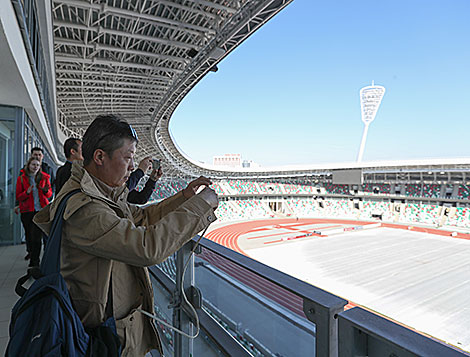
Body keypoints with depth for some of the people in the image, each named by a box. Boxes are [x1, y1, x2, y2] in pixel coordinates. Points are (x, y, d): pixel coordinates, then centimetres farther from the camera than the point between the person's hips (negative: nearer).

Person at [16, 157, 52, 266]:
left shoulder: (44, 177, 6)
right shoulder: (21, 178, 4)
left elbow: (49, 194, 11)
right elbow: (18, 197, 4)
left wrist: (46, 190, -12)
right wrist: (27, 192, -16)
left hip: (41, 210, -1)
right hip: (27, 211, 1)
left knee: (36, 236, -7)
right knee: (29, 234, 8)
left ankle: (34, 262, 3)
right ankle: (30, 251, 35)